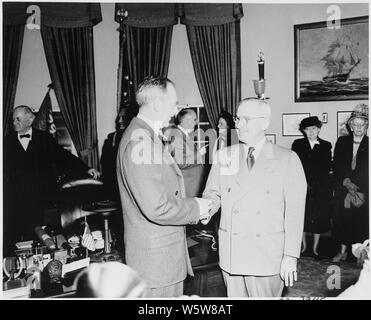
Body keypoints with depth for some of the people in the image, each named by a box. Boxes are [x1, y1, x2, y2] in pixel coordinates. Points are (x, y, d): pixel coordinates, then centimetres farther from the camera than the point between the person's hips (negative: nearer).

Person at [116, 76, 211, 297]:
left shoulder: (149, 136, 12)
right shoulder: (140, 139, -22)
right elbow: (157, 207, -27)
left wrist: (194, 206, 7)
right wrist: (196, 208, -12)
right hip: (156, 261, -10)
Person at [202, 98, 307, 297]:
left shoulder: (287, 159, -1)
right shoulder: (224, 156, 8)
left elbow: (295, 210, -4)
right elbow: (213, 193, 9)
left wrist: (291, 256, -7)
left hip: (268, 257, -2)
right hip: (231, 254, 3)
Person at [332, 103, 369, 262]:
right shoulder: (342, 142, 8)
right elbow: (336, 167, 5)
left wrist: (354, 185, -10)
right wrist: (345, 183, -6)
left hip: (363, 191, -2)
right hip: (342, 189, 2)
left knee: (361, 222, -1)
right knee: (342, 219, 5)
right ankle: (343, 251, 19)